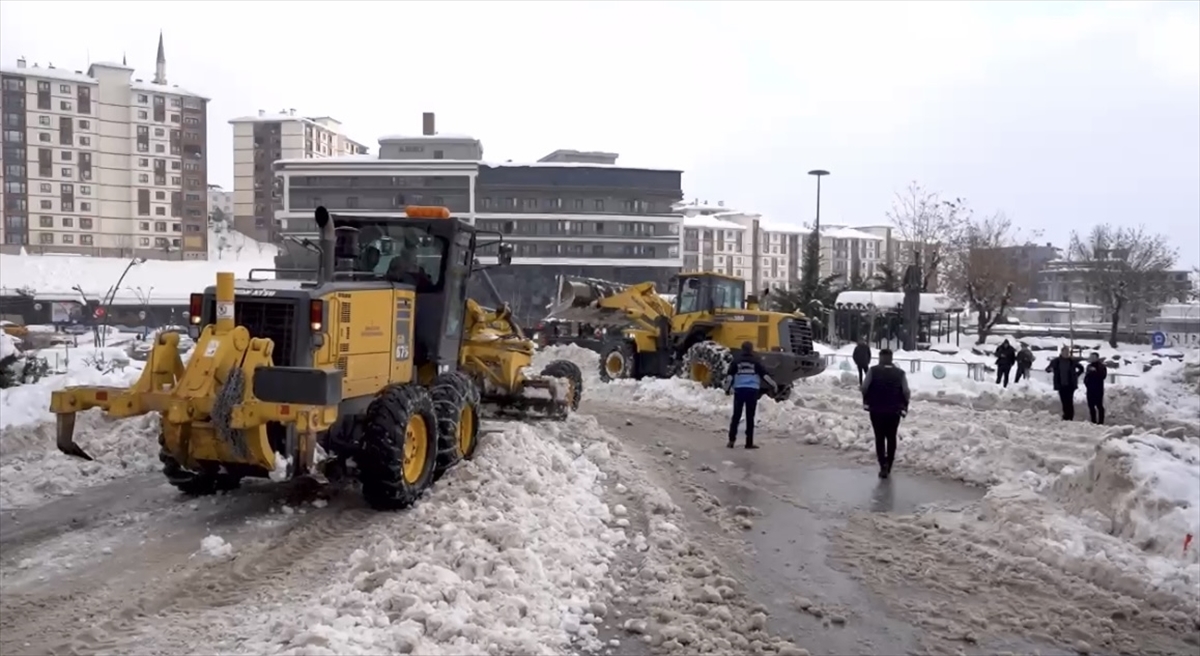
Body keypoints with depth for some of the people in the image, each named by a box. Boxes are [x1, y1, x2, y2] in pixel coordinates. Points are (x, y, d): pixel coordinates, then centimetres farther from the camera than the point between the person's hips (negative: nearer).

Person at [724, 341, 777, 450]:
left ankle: (731, 440, -1)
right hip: (752, 390, -1)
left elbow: (729, 375, 1)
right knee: (750, 416, 2)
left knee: (736, 415, 5)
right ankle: (749, 442, 2)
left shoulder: (736, 360, 7)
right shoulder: (755, 360, 5)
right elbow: (764, 374, 2)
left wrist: (727, 388, 9)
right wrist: (773, 384, 12)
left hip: (739, 389, 1)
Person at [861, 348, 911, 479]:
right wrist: (905, 406, 8)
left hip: (876, 410, -1)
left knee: (879, 438, 7)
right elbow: (906, 392, -4)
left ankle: (883, 464, -8)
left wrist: (866, 402, 7)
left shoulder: (873, 371, -4)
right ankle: (888, 467, 19)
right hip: (894, 411, 2)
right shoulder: (900, 373, 1)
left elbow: (864, 387, -9)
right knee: (891, 438, 14)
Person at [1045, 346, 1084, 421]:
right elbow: (1047, 369, 7)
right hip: (1061, 384, 1)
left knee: (1069, 401, -8)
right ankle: (1066, 417, 12)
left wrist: (1076, 375, 6)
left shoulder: (1073, 361, 0)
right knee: (1064, 401, 4)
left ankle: (1070, 417, -4)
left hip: (1070, 384, -1)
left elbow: (1081, 368, 15)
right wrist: (1050, 369, -14)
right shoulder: (1056, 361, 0)